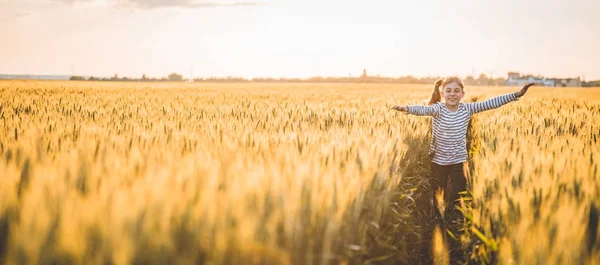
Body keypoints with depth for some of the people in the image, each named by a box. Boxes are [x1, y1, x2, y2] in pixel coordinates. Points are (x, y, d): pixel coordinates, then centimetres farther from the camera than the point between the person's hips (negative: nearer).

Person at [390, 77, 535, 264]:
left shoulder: (467, 109, -3)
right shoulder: (437, 109, -12)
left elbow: (491, 103, -6)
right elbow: (423, 109, -32)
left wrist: (517, 94, -13)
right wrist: (406, 108, -53)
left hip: (458, 164, 2)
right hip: (438, 163, -2)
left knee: (456, 208, 8)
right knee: (437, 206, 7)